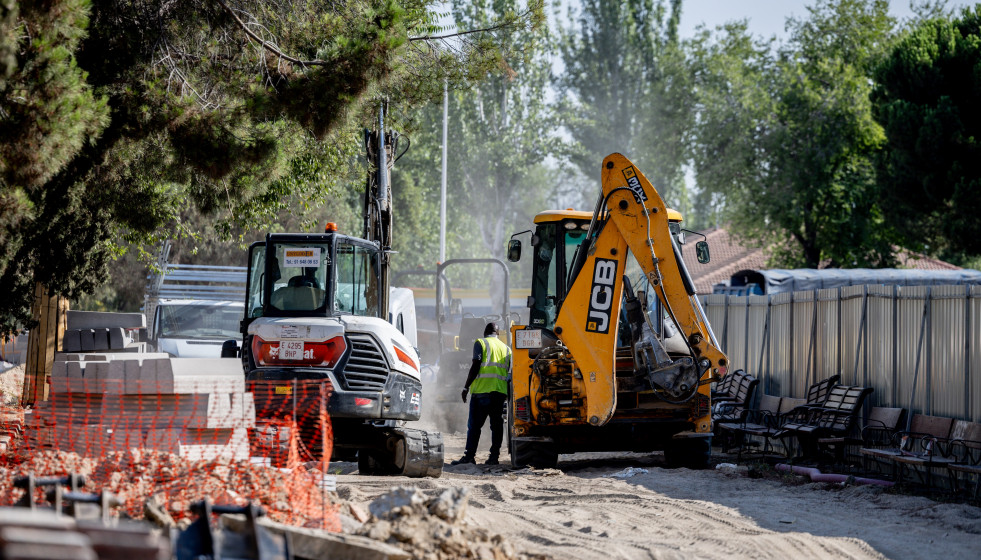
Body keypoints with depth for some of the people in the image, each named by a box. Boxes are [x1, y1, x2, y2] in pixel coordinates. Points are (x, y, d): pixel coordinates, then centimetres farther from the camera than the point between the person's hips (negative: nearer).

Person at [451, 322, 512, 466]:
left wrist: (466, 387, -5)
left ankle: (470, 456, -8)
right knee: (497, 424, 6)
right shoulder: (506, 348, 18)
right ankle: (494, 456, 2)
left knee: (474, 425, -3)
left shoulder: (480, 343, 2)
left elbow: (476, 366, -8)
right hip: (500, 390, 5)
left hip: (482, 389, -5)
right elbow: (509, 372, 17)